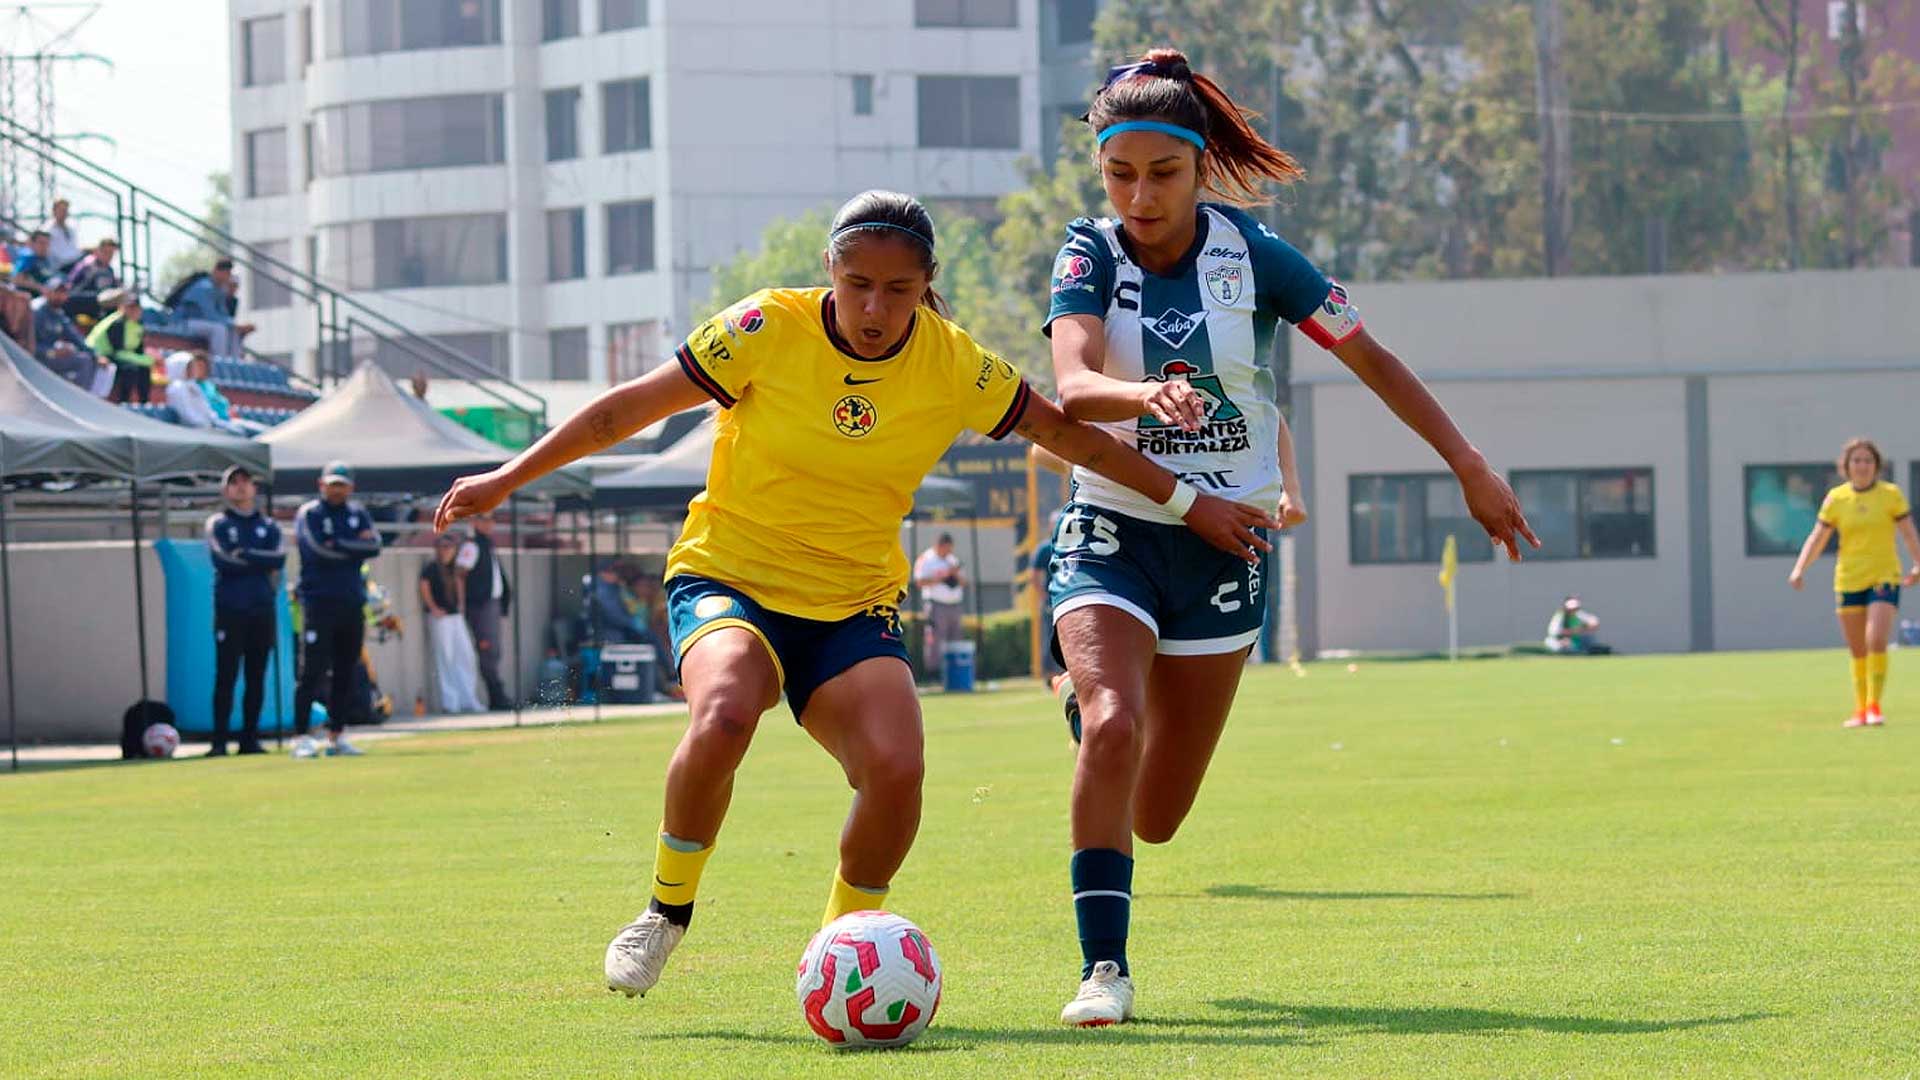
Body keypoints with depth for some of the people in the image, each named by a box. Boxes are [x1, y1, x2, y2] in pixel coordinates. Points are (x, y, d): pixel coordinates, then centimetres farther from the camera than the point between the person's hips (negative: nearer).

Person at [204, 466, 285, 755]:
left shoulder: (268, 526, 15)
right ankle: (219, 740, -8)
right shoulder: (218, 523, 6)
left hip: (262, 609, 3)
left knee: (257, 677, 4)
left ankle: (250, 738, 9)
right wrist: (260, 563, -5)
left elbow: (279, 558, -3)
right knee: (226, 677, -8)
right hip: (230, 609, -3)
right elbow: (222, 559, -11)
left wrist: (245, 556, -9)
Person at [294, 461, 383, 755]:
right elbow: (318, 551, -15)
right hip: (319, 602, -5)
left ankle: (336, 735, 15)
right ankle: (300, 736, -12)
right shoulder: (308, 514, 1)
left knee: (345, 673, 8)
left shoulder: (358, 514, 15)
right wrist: (355, 546, -7)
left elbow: (374, 546, -1)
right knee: (313, 672, -11)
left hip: (353, 603, 5)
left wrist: (338, 546, -8)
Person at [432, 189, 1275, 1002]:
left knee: (896, 767, -25)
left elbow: (1064, 433, 9)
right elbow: (632, 407, -5)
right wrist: (507, 479, -4)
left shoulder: (954, 367, -5)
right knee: (724, 716, -35)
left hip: (854, 607, 2)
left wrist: (1188, 504, 12)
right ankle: (666, 912, -10)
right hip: (729, 577, -2)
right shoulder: (768, 330, -12)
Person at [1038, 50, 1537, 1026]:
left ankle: (1094, 707, 41)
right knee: (1112, 729, -28)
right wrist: (1146, 396, -47)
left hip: (1223, 544, 1)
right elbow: (1071, 385, -25)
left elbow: (1369, 358, 2)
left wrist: (1469, 466, 0)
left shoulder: (1251, 255, -7)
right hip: (1111, 533, -1)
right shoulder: (1089, 255, -8)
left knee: (1156, 817, 5)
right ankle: (1103, 970, -19)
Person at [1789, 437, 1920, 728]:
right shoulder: (1835, 499, 3)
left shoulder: (1891, 494, -1)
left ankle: (1874, 706, -11)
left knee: (1876, 640, -19)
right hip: (1848, 581, 2)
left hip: (1884, 578, -2)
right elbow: (1817, 538, 4)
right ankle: (1860, 711, 19)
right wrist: (1799, 569, -9)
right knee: (1858, 651, 6)